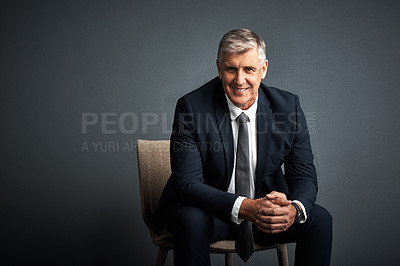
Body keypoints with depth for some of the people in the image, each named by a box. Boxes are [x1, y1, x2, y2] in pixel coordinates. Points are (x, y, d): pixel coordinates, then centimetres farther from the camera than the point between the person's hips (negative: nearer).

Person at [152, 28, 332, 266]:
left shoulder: (288, 106, -9)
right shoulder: (192, 107, -18)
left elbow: (304, 175, -7)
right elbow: (187, 182, -23)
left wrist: (294, 209, -32)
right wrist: (244, 207, -37)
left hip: (266, 206, 3)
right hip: (208, 208, -3)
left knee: (320, 219, -19)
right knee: (191, 221, -34)